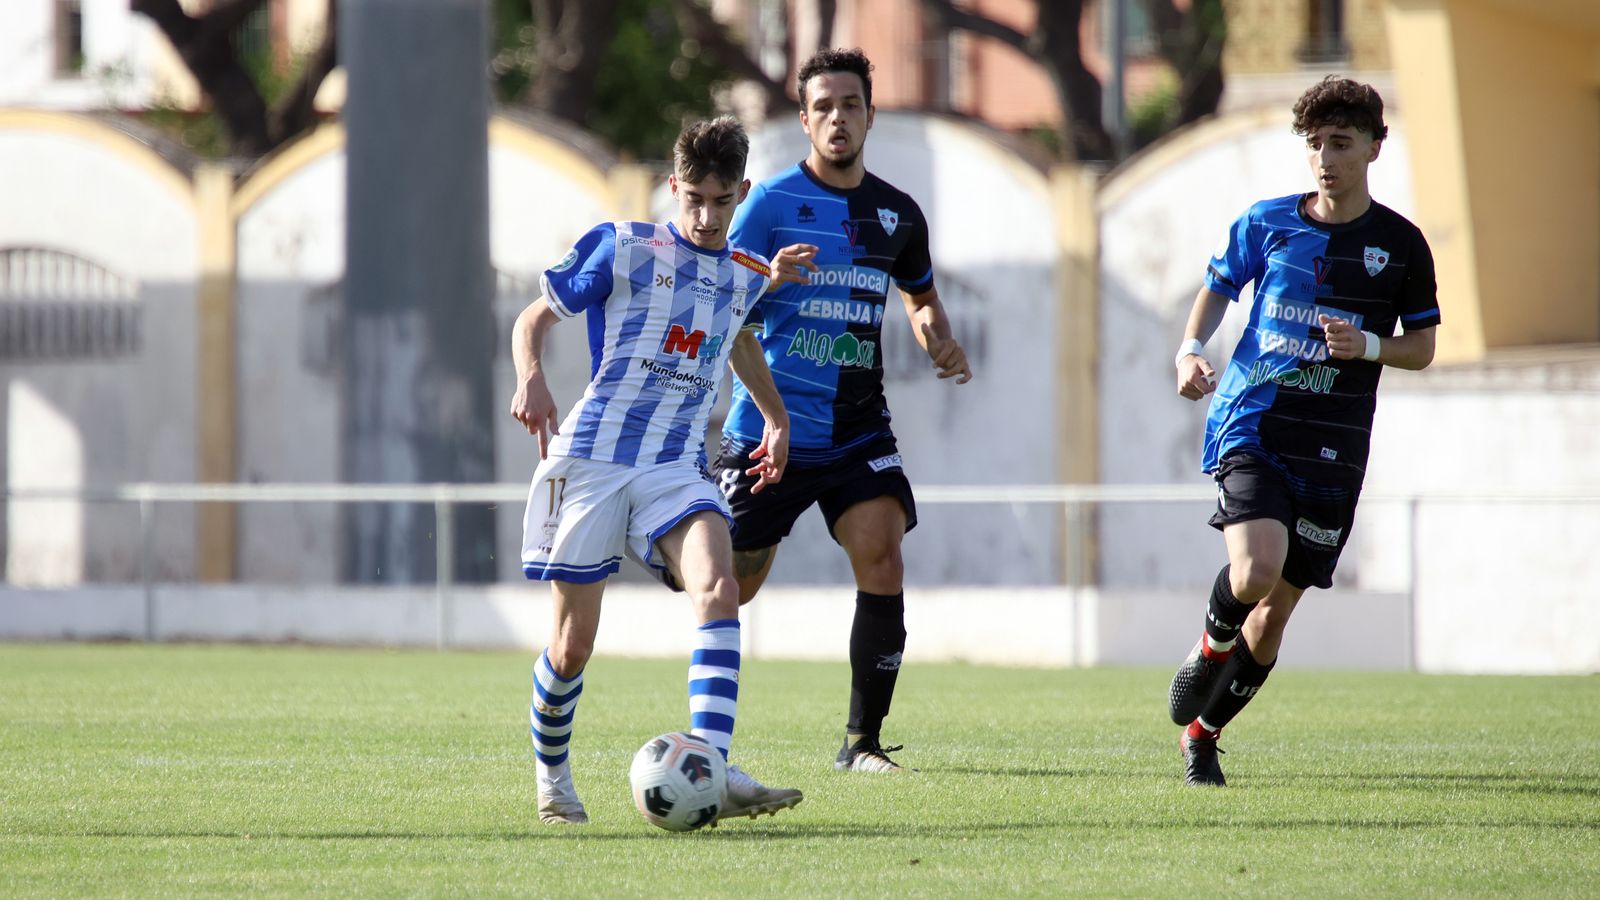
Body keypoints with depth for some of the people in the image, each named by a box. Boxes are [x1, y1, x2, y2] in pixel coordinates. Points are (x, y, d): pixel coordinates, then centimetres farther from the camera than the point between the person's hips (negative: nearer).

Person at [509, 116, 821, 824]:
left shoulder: (747, 278, 15)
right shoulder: (623, 247, 2)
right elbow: (535, 318, 7)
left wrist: (775, 414, 36)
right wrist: (531, 378, -12)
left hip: (677, 468, 3)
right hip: (590, 458, -3)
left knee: (717, 587, -26)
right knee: (572, 646, -1)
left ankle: (712, 773, -37)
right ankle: (552, 780, 27)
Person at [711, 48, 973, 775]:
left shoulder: (897, 215, 9)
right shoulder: (771, 203, -5)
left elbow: (920, 297, 26)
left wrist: (938, 340, 6)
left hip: (859, 432, 3)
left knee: (881, 561, -16)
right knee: (732, 585, 3)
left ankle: (862, 741, -7)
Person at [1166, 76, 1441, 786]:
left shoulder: (1400, 245, 3)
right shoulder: (1266, 223, 4)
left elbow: (1422, 349, 10)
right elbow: (1216, 292, 17)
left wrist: (1366, 345, -11)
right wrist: (1190, 350, -3)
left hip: (1330, 450, 1)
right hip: (1249, 425, -1)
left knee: (1274, 612, 5)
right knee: (1255, 572, -25)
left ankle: (1201, 733, 25)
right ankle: (1211, 647, 9)